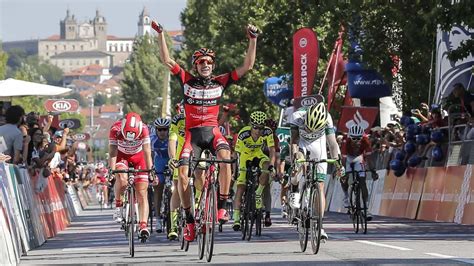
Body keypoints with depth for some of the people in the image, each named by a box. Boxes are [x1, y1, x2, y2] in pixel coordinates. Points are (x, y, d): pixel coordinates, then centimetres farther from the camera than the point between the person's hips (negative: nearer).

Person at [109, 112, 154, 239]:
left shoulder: (143, 129, -30)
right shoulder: (115, 129, -31)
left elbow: (147, 152, -28)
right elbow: (112, 153, -30)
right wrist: (111, 172, -39)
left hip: (138, 156, 0)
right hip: (121, 156, 0)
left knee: (142, 194, -11)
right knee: (122, 180, -32)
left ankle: (143, 225, -15)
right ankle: (118, 204, -7)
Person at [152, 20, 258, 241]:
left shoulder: (219, 82, 3)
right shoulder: (187, 81, 3)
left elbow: (247, 66, 1)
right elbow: (166, 60, -2)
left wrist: (253, 40, -7)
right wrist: (160, 35, -9)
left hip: (212, 132, -1)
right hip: (192, 133, 1)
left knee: (225, 156, -33)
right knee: (182, 174, -14)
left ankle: (222, 206, -25)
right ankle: (189, 219, 2)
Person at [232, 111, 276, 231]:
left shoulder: (267, 132, -26)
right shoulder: (243, 134, -31)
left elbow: (272, 150, -28)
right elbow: (237, 153, -25)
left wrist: (271, 165, -44)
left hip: (258, 154, 2)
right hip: (245, 155, -2)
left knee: (267, 168, -32)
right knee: (240, 187, -11)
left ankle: (258, 194, -11)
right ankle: (236, 219, -7)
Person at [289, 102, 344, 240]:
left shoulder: (327, 120, -28)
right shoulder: (297, 116, -32)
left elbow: (332, 142, -28)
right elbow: (294, 139, -36)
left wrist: (338, 162, -40)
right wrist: (295, 154, -53)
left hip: (318, 145, 1)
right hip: (301, 143, -1)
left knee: (320, 186, -7)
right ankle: (296, 190, -11)